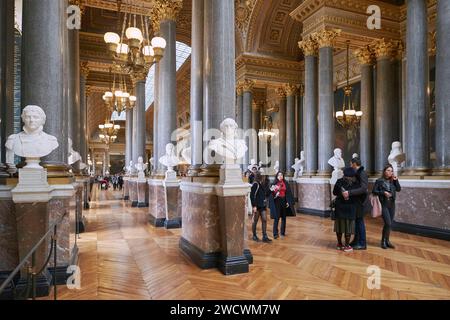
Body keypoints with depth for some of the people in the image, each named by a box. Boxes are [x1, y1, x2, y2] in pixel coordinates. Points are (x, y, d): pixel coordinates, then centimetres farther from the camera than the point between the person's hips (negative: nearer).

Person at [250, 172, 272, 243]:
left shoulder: (263, 184, 10)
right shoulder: (255, 184, -13)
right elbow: (252, 195, -16)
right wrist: (254, 206, -18)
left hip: (263, 205, 7)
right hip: (257, 205, -7)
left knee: (264, 220, 3)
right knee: (255, 221, 7)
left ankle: (264, 237, 7)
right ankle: (254, 236, 21)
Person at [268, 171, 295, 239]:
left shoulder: (286, 183, 3)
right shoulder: (274, 183, -2)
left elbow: (288, 193, 3)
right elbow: (271, 193, -2)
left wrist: (288, 202, -3)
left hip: (284, 201, 3)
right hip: (277, 201, -3)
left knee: (284, 217, 10)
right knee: (276, 218, -7)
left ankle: (283, 232, 23)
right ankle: (275, 233, -5)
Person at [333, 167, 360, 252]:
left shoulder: (339, 181, -2)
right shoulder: (356, 183, -8)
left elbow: (334, 192, 5)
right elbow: (358, 194, -5)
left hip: (340, 206, 3)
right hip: (350, 207, -3)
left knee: (340, 224, 12)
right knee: (348, 225, 4)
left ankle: (339, 244, 22)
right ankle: (346, 246, 10)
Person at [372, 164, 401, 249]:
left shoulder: (393, 181, 8)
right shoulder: (379, 181, -5)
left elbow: (399, 189, -1)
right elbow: (374, 191, -7)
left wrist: (396, 180, -9)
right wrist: (383, 192, -18)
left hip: (392, 204, 5)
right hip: (384, 204, -5)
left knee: (390, 224, 9)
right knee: (388, 223, -11)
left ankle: (387, 240, 21)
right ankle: (383, 241, 4)